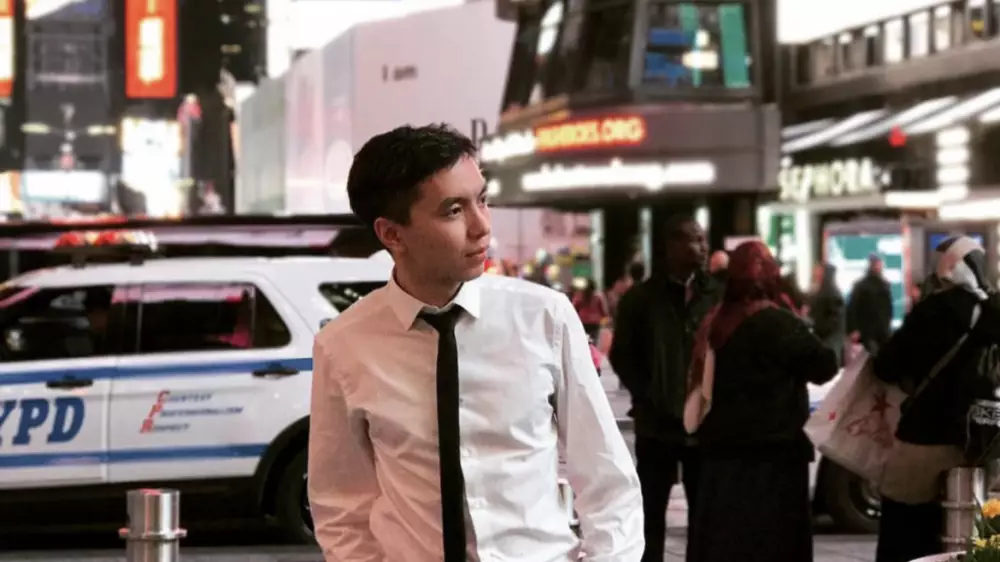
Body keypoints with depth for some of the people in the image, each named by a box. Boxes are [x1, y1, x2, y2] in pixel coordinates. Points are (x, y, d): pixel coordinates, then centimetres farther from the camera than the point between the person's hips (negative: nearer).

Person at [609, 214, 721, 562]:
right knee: (651, 513, 5)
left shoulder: (717, 295, 3)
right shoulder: (641, 298, 0)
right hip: (657, 423, -1)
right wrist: (649, 399, -7)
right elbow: (622, 356, 2)